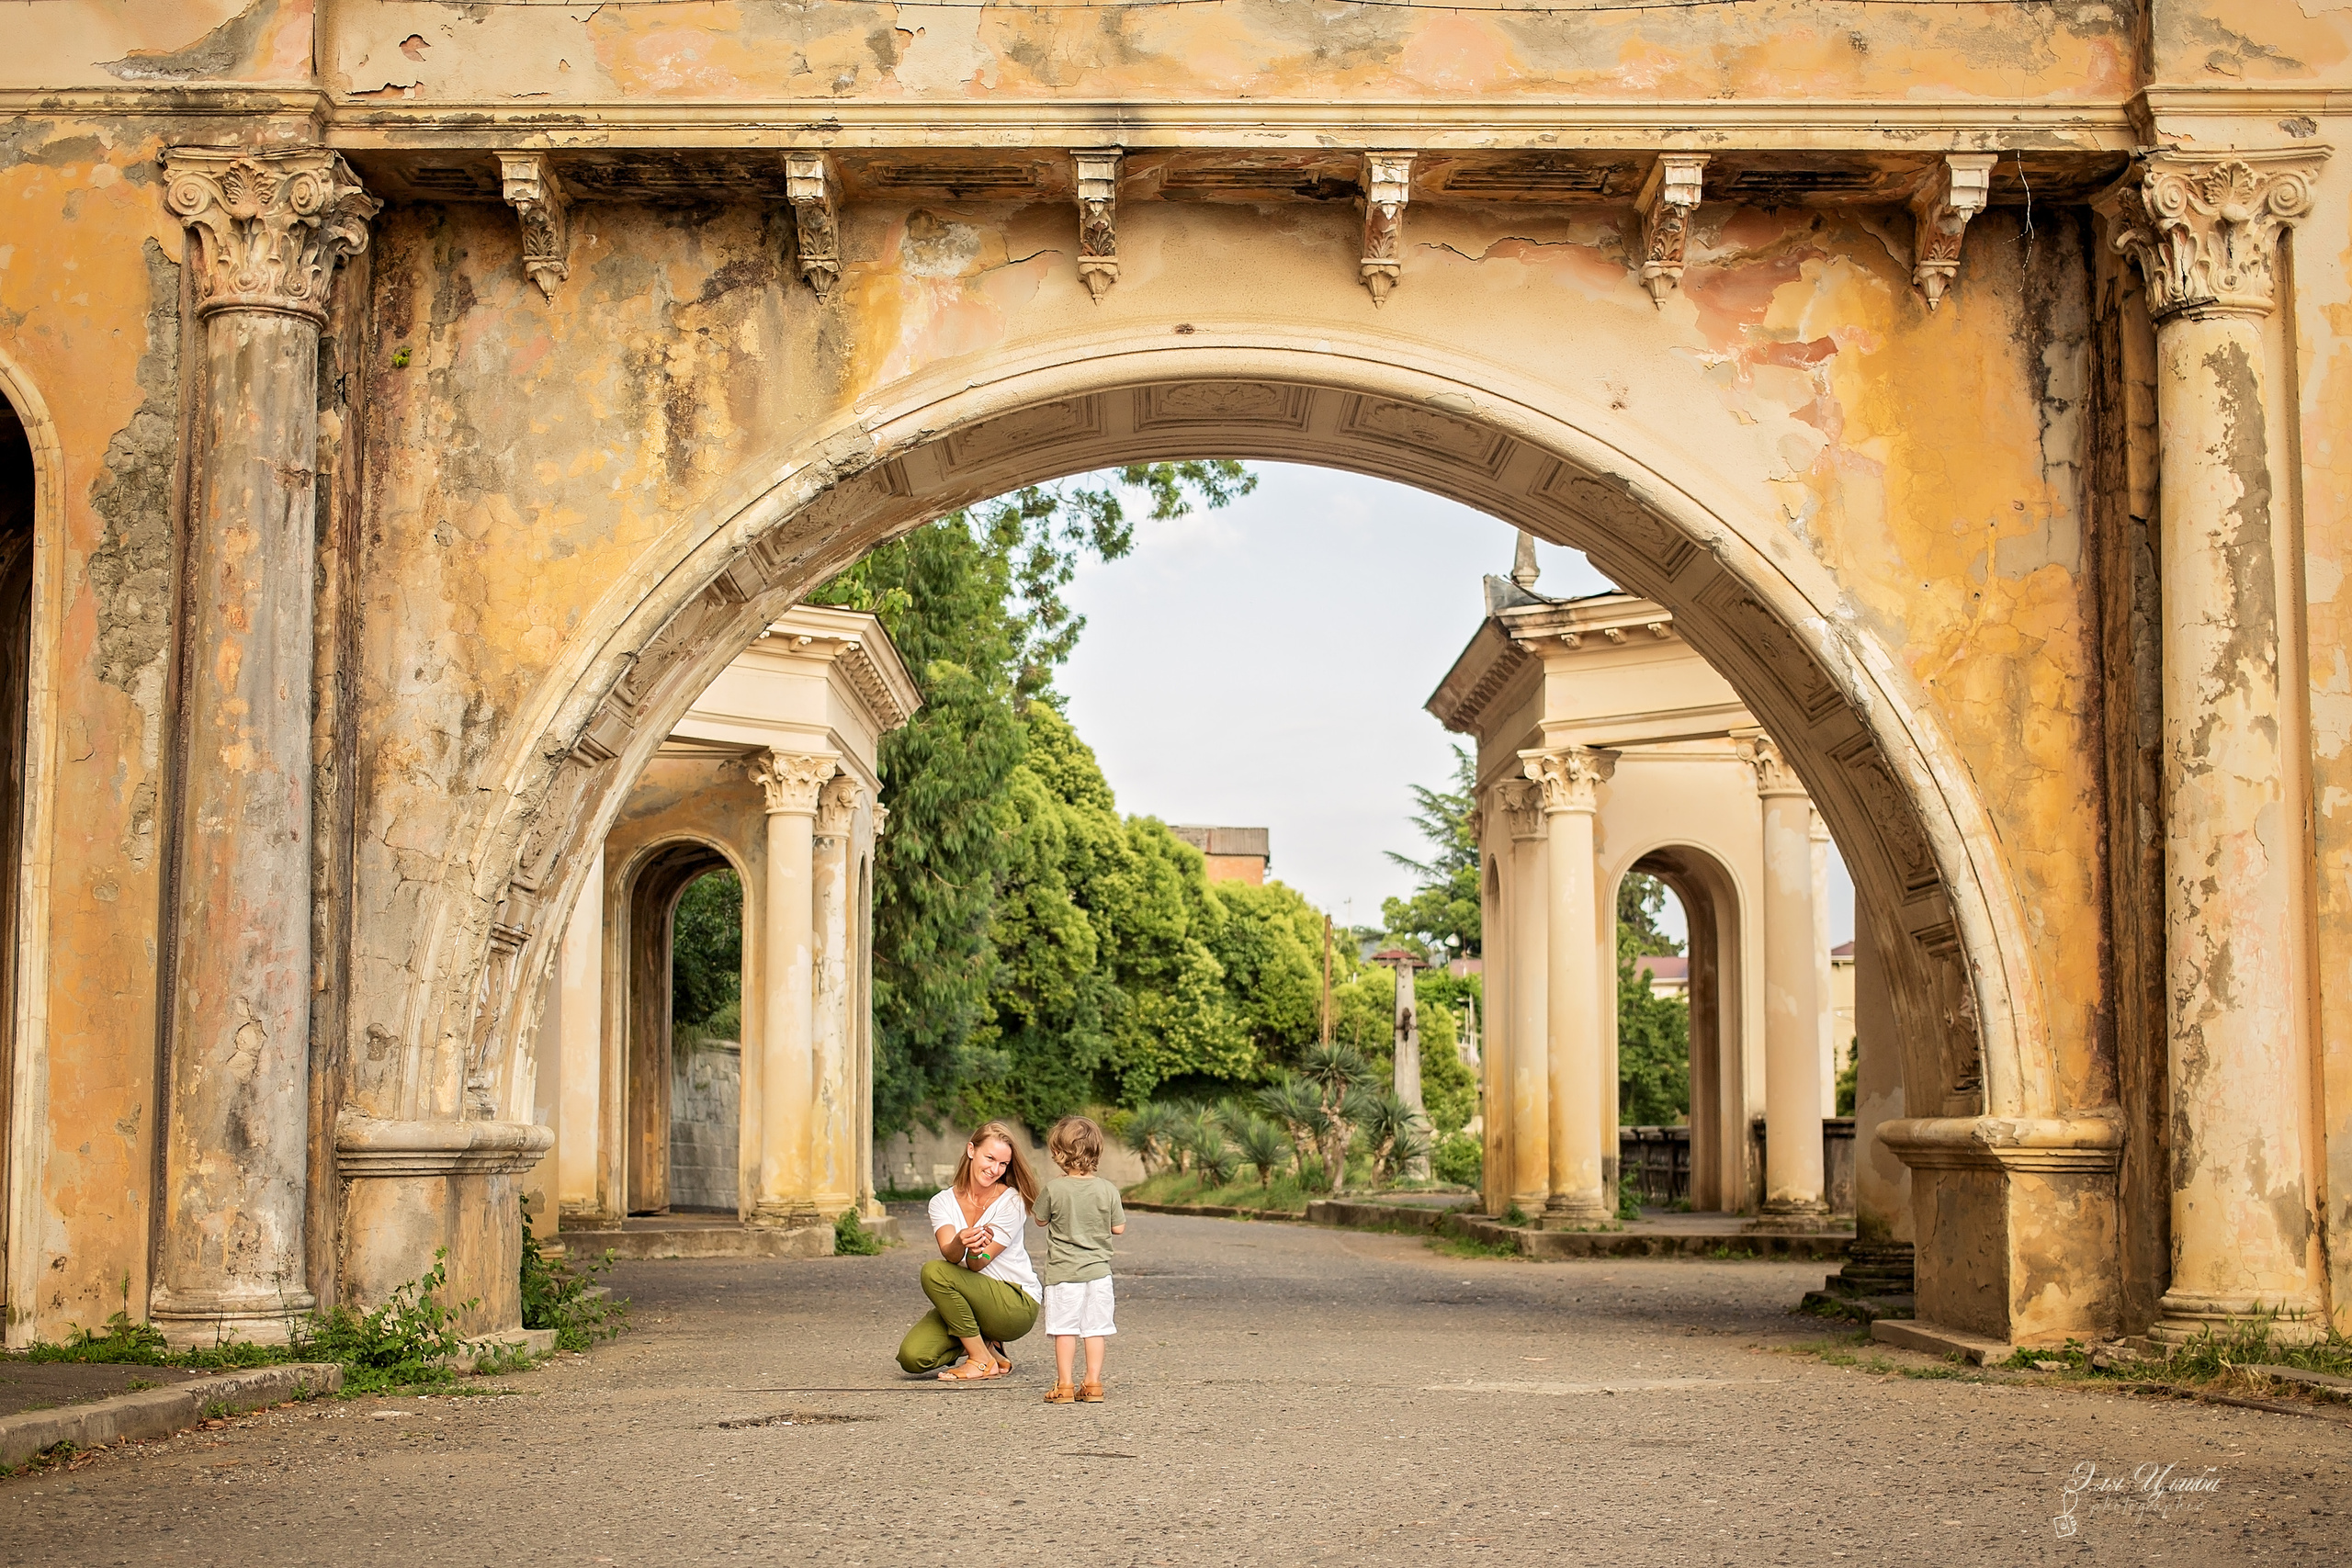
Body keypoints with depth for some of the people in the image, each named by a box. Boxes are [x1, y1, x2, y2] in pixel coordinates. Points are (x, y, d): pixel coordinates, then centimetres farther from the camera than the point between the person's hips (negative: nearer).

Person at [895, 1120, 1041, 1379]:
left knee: (934, 1271, -28)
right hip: (969, 1303, 5)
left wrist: (976, 1251, -39)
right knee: (912, 1357, -20)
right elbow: (949, 1254, -20)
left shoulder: (1011, 1202, -10)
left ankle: (982, 1360, -14)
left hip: (1017, 1305, -4)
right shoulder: (943, 1202, 1)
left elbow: (976, 1266, -16)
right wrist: (960, 1243, -43)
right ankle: (980, 1342, 8)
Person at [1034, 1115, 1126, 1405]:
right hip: (1098, 1271, 2)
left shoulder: (1054, 1188, -11)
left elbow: (1041, 1220, 3)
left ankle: (1064, 1385, 4)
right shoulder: (1108, 1190, -5)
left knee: (1064, 1329, 3)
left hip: (1063, 1272, -2)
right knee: (1096, 1328, 8)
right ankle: (1093, 1384, 9)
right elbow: (1119, 1228, 2)